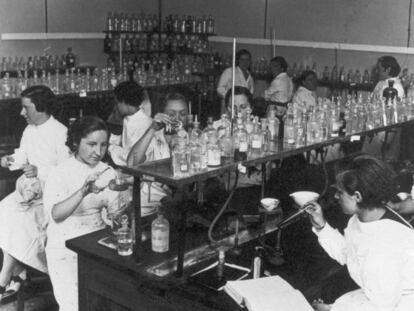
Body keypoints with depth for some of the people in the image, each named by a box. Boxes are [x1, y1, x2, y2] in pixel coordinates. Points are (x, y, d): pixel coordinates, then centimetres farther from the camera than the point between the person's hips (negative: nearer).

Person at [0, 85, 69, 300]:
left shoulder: (60, 133, -14)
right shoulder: (29, 131, 10)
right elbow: (22, 157, 19)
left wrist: (40, 172, -26)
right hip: (31, 187, 7)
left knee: (18, 219, -24)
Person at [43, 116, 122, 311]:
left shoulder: (107, 172, 3)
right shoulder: (60, 174, -11)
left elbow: (115, 213, 5)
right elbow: (55, 214, -28)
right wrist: (84, 191, -42)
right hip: (65, 249, -4)